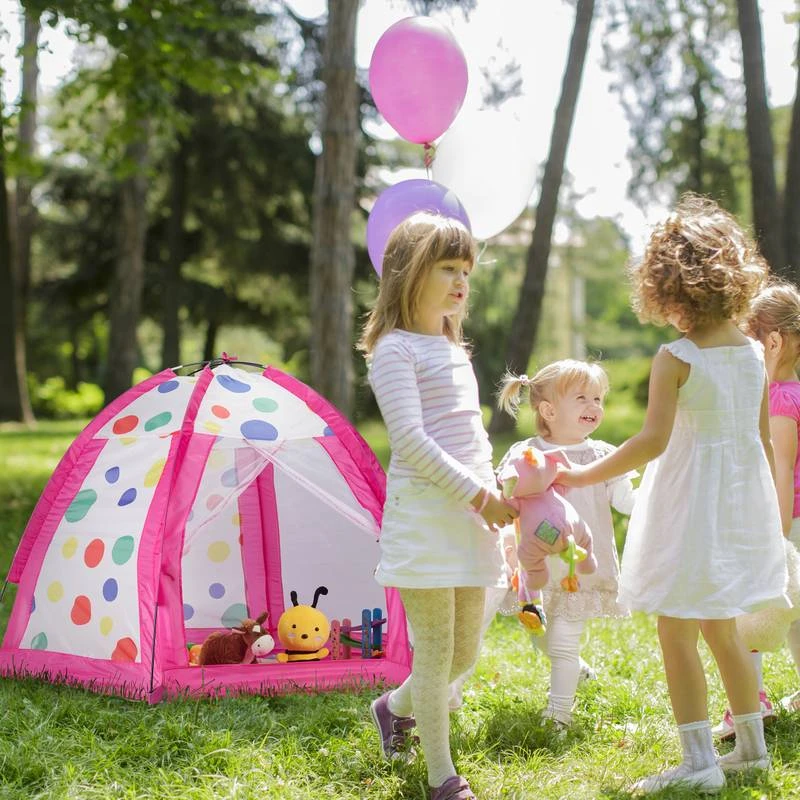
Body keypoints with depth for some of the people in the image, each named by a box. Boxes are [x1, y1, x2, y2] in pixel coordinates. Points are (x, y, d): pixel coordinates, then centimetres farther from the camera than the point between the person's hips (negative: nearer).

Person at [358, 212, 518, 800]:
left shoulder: (455, 350, 19)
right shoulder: (395, 349, -8)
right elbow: (410, 438, -17)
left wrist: (495, 490, 10)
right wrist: (474, 492, -17)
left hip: (471, 516, 8)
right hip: (423, 515, -8)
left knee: (465, 653, 15)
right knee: (435, 654, -3)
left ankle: (395, 707, 41)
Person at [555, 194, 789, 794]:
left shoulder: (676, 358, -15)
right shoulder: (754, 353, 4)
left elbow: (652, 440, -22)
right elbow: (765, 441, 10)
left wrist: (584, 476, -14)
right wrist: (769, 515, 20)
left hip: (691, 503, -7)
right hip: (743, 499, 7)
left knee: (676, 630, -1)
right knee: (721, 628, 20)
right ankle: (752, 745, 28)